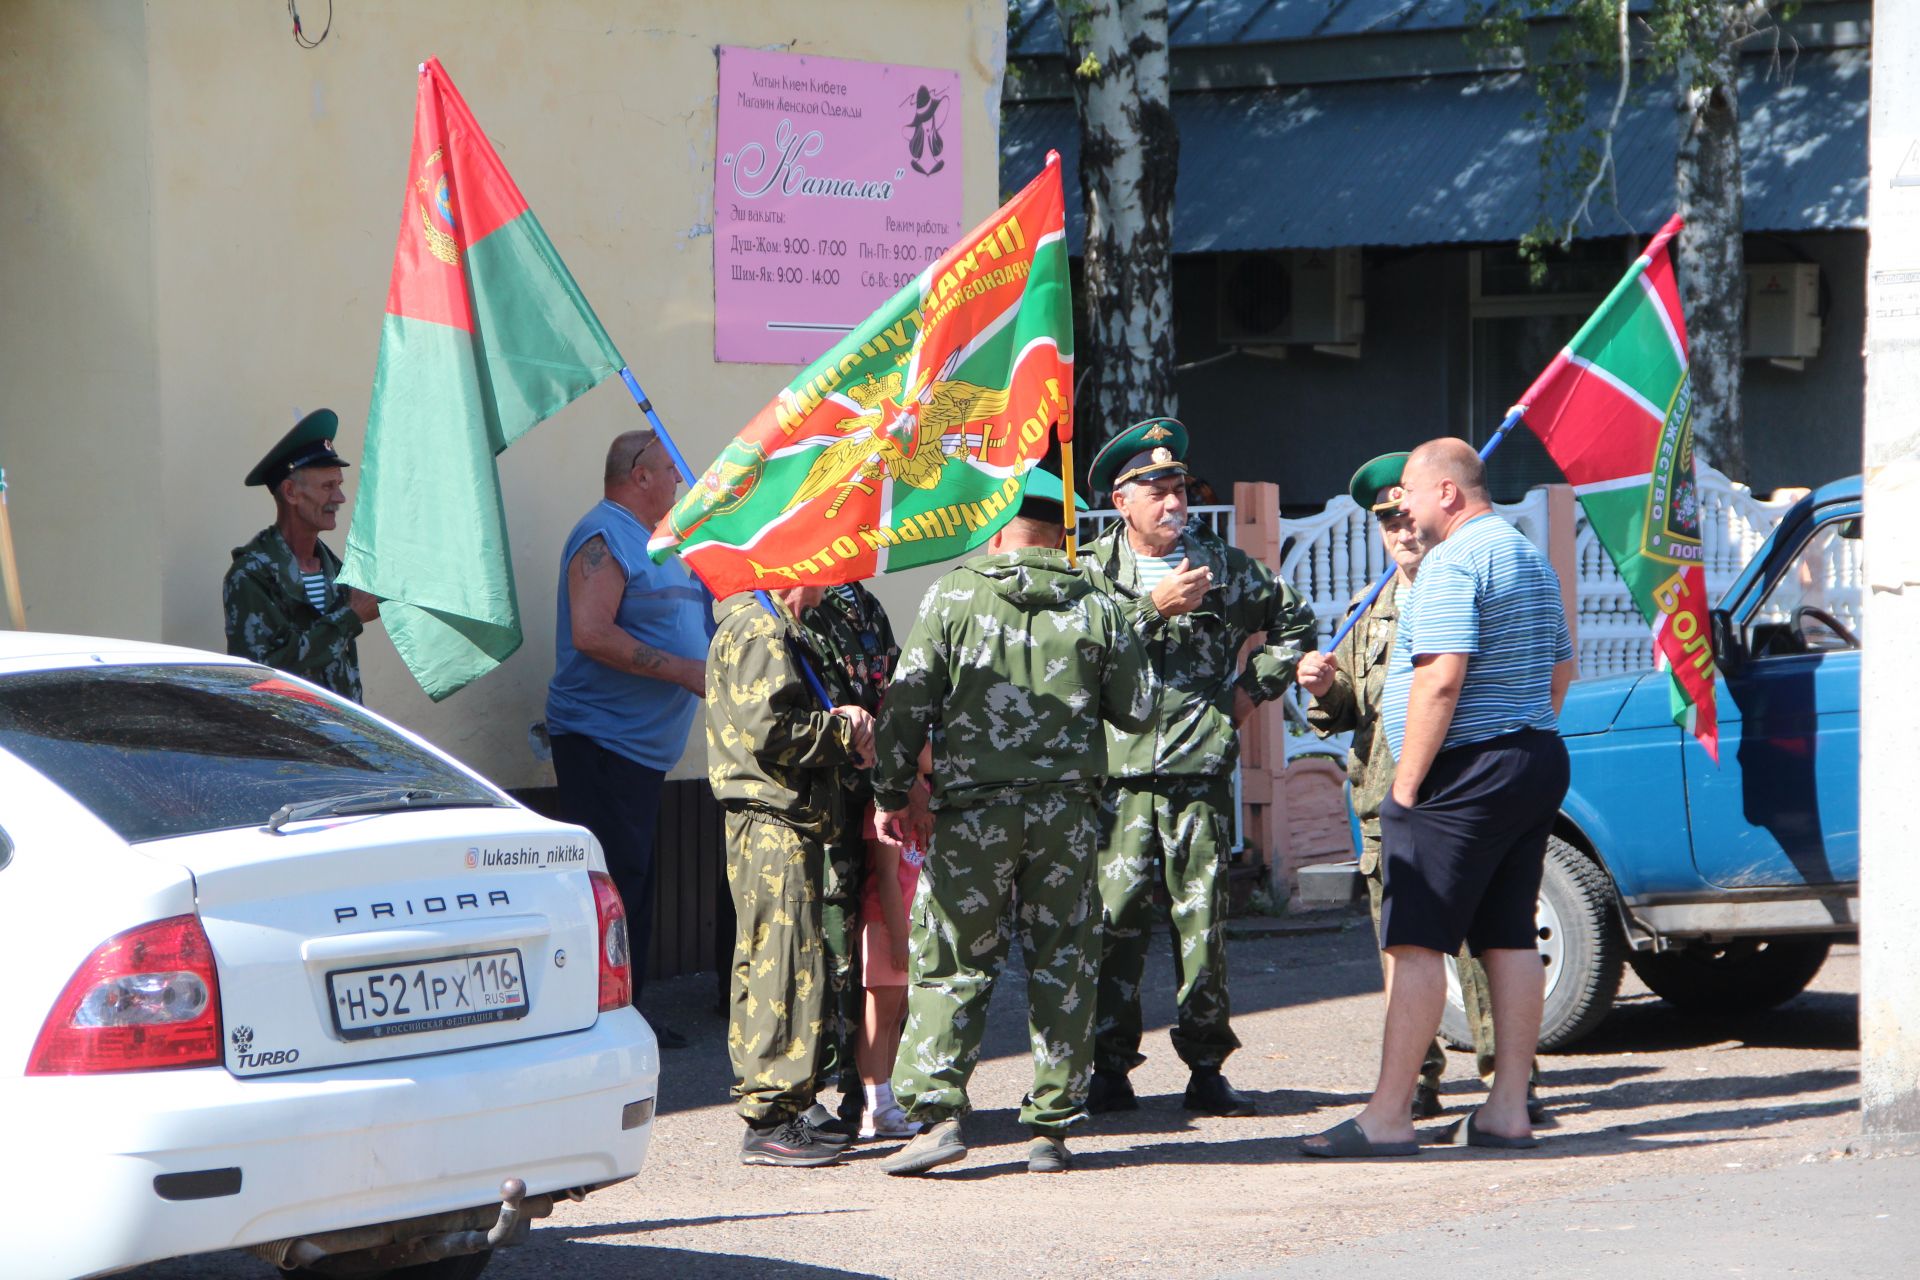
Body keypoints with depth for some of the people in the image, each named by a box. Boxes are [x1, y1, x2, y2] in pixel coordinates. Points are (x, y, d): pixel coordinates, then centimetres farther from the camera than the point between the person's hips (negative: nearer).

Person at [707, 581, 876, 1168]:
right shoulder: (760, 630, -14)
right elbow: (769, 729, -22)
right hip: (775, 822, -11)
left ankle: (776, 1117, 19)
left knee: (766, 964, 13)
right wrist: (843, 729, -10)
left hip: (779, 824, 11)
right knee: (788, 965, -11)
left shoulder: (776, 628, 20)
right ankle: (770, 1122, -10)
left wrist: (838, 719, 5)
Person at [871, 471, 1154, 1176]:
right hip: (1067, 808, 2)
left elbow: (906, 703, -2)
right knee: (1062, 965, 8)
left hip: (973, 807, -1)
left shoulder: (951, 597, 0)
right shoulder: (1095, 609, 6)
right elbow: (1135, 709, 12)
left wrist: (891, 794, 8)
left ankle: (936, 1111, -8)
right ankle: (1050, 1125, 8)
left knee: (951, 964, 3)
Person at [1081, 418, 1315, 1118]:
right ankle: (1110, 1066, 2)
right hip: (1117, 772, -2)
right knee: (1116, 917, -5)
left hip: (1201, 770, 2)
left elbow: (1294, 621, 26)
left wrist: (1253, 687, 15)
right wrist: (1152, 608, -13)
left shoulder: (1223, 567, 13)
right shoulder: (1093, 570, 6)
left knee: (1203, 921, 1)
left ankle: (1206, 1067, 8)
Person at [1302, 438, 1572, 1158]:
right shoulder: (1531, 559, 18)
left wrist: (1406, 785, -19)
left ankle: (1388, 1117, -12)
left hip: (1464, 773, -10)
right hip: (1538, 761, 10)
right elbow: (1560, 670, 25)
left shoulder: (1452, 563, -14)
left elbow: (1441, 679, -22)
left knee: (1415, 942, -9)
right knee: (1510, 939, 9)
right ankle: (1508, 1111, 8)